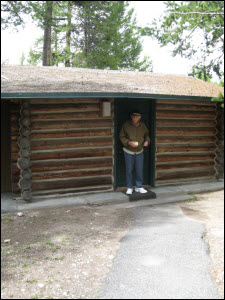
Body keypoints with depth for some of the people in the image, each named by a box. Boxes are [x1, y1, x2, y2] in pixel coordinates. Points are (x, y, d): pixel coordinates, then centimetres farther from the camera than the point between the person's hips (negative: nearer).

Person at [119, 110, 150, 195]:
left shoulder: (142, 125, -3)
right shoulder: (126, 125, -11)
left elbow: (146, 135, 12)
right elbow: (121, 136, -7)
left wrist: (147, 141, -9)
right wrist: (129, 142, -23)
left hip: (139, 151, 2)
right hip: (128, 151, -2)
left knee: (140, 170, 7)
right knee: (129, 170, 5)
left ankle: (138, 187, 23)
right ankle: (129, 188, 19)